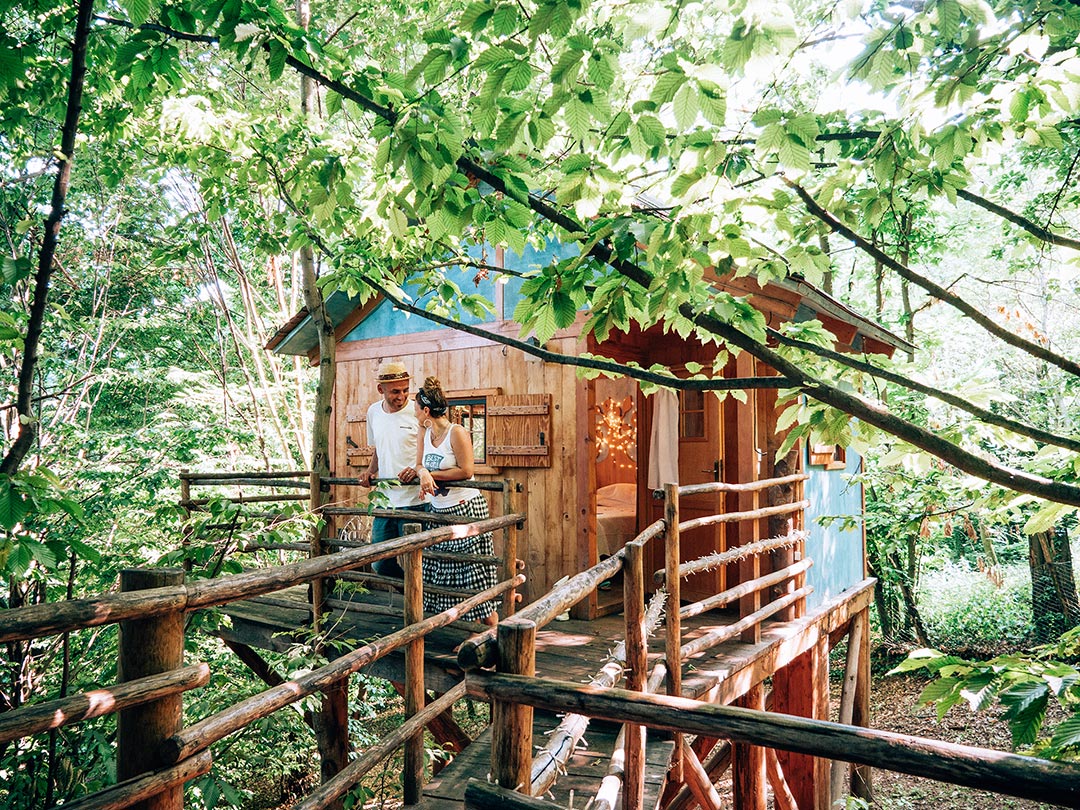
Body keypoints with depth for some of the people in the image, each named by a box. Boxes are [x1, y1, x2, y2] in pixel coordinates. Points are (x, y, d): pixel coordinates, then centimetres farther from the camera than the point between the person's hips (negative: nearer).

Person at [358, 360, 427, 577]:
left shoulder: (418, 412, -9)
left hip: (414, 502, -6)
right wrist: (370, 471, 6)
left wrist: (419, 469, -22)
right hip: (384, 500, 6)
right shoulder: (374, 412, 9)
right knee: (381, 565, 12)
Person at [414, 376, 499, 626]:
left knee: (474, 569, -4)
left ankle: (492, 629, 6)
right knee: (441, 570, 10)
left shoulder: (457, 433, -15)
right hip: (439, 511, 8)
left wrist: (431, 474, -13)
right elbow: (419, 466, 6)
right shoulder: (425, 433, 7)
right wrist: (424, 474, -18)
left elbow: (466, 471, -19)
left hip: (465, 509, -8)